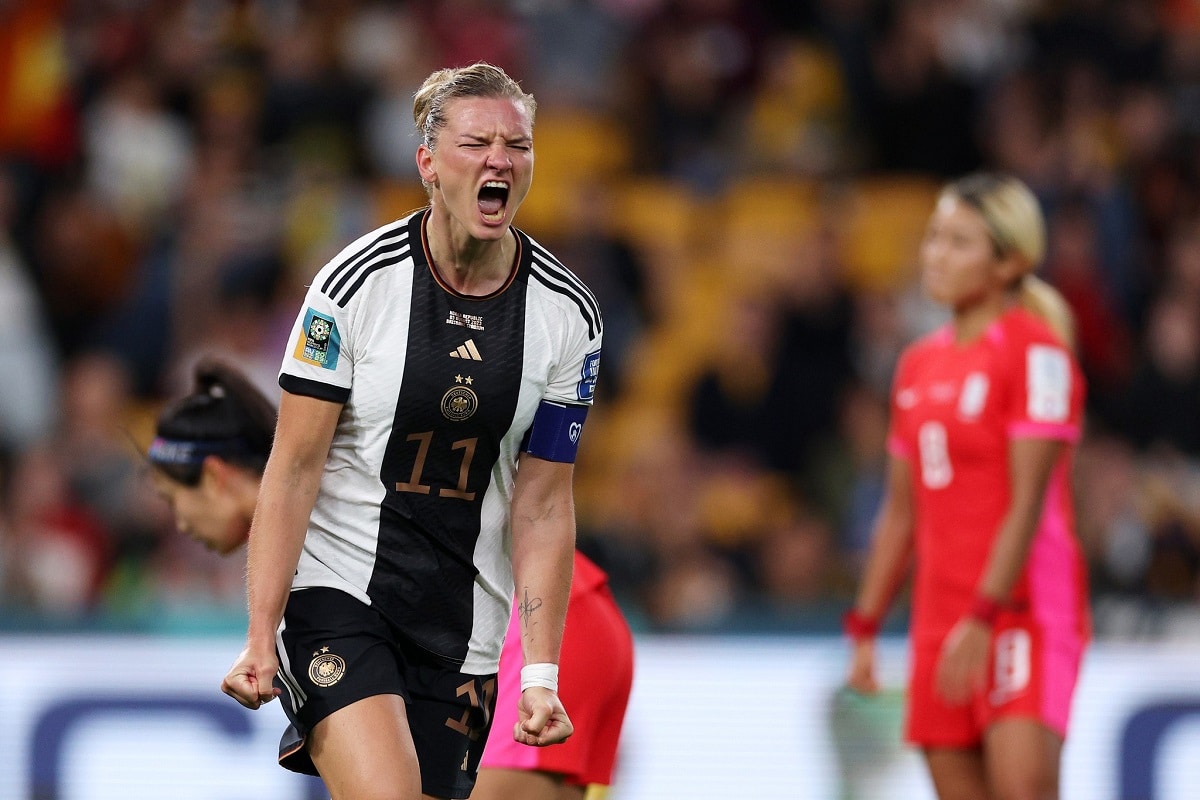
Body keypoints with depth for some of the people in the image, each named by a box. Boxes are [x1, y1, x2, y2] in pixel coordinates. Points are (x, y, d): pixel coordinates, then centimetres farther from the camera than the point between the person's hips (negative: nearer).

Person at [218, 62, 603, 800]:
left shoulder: (568, 315, -1)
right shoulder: (358, 282, -10)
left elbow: (543, 506, 2)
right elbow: (295, 469, -8)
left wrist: (540, 675, -4)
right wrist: (261, 638, -14)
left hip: (463, 625, 4)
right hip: (336, 597, -4)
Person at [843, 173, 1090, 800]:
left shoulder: (1035, 351, -7)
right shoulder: (920, 364, 15)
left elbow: (1028, 501, -13)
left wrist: (984, 618, -19)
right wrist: (865, 627, 16)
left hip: (1023, 607, -7)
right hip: (941, 618, 7)